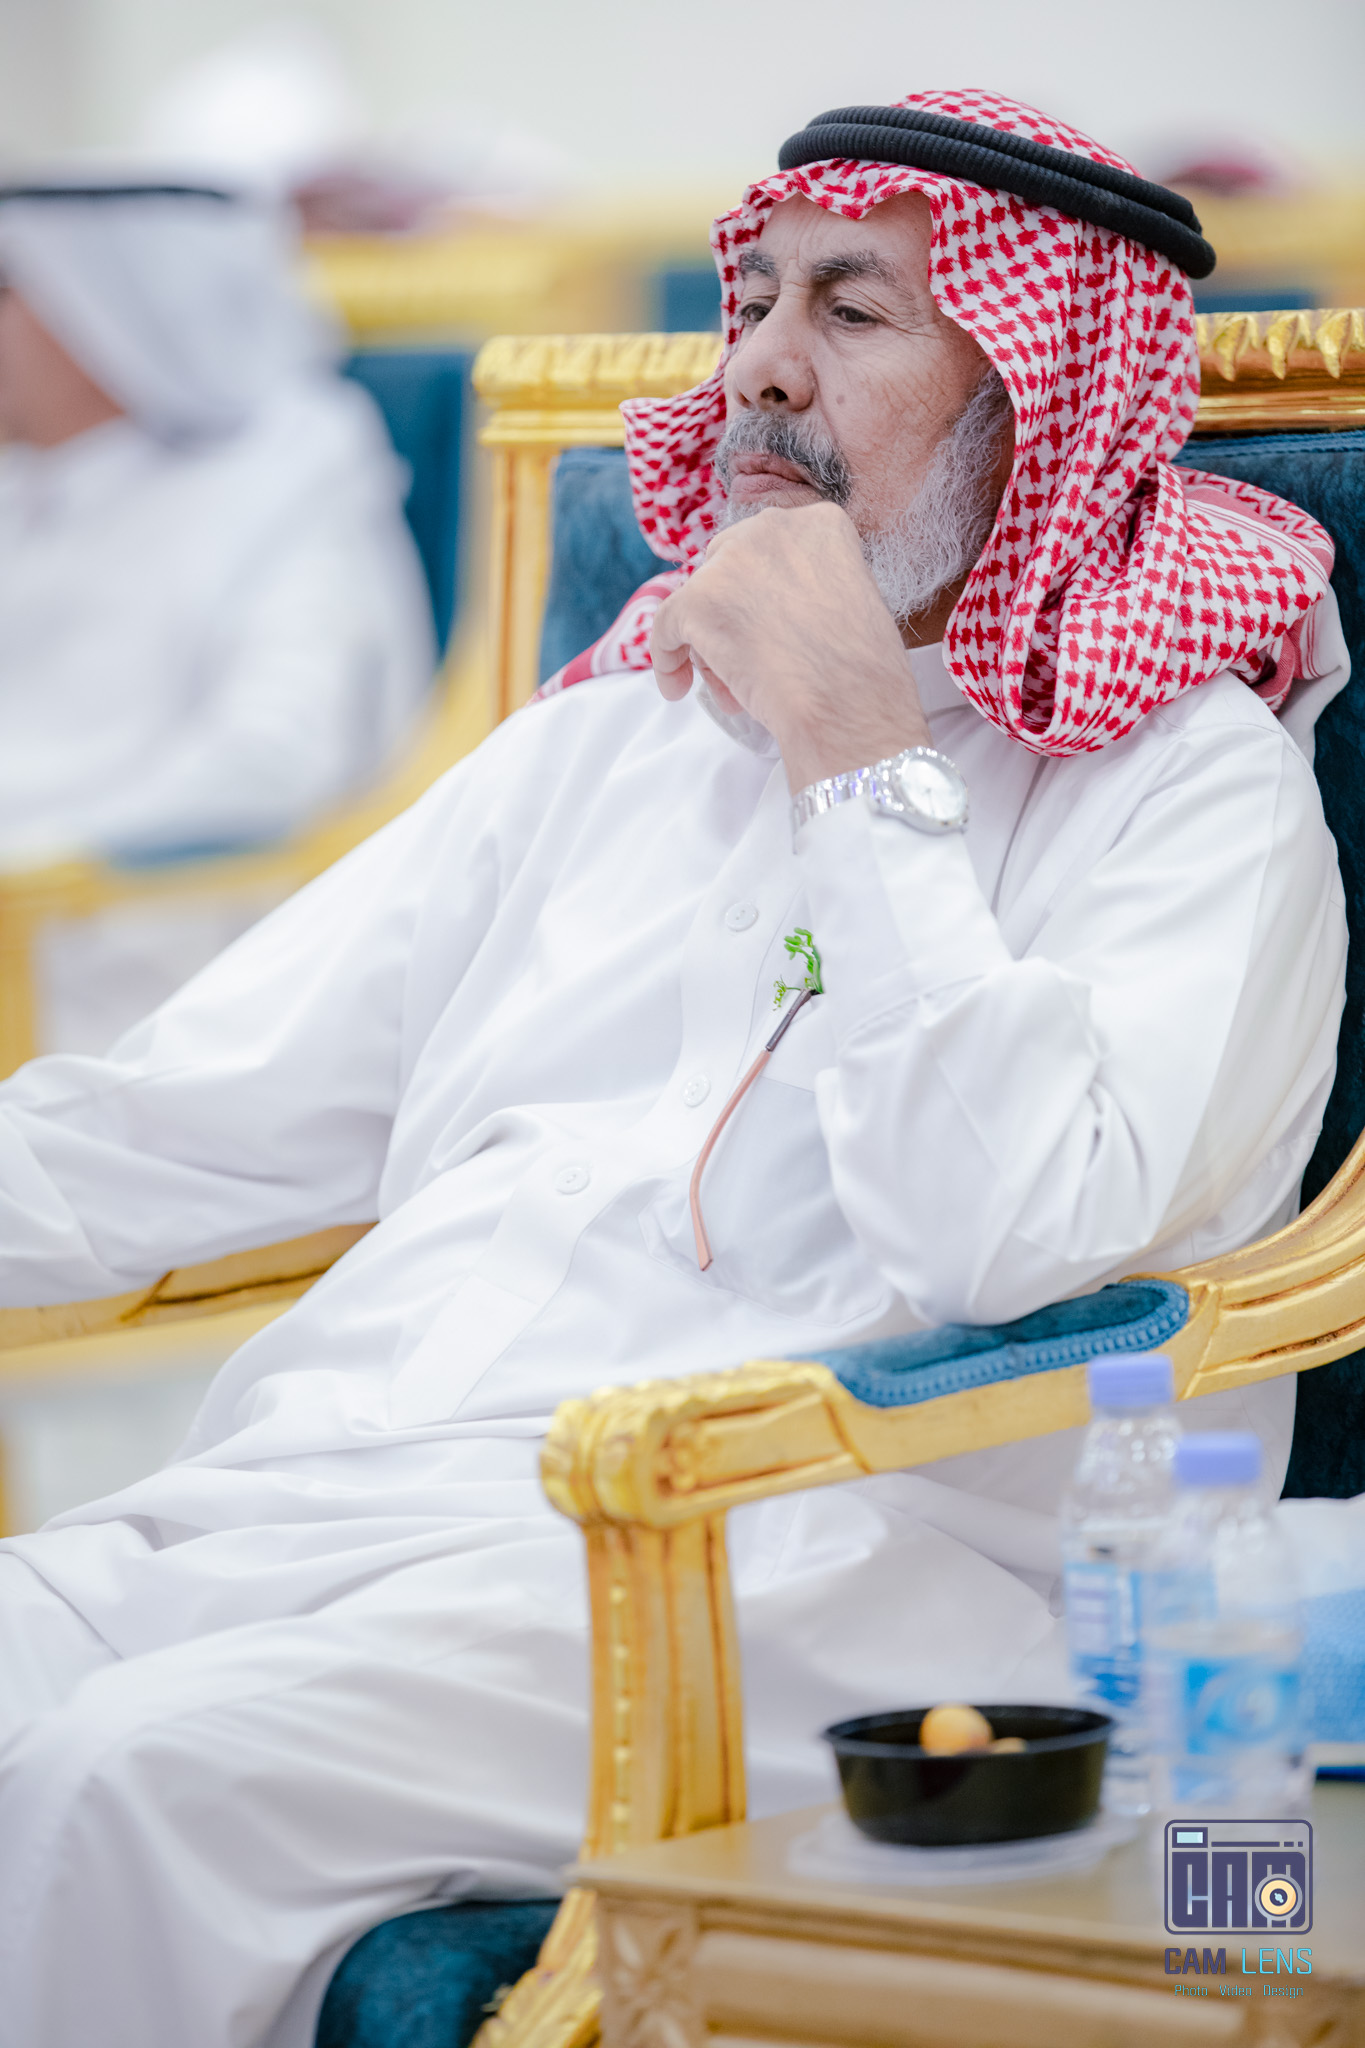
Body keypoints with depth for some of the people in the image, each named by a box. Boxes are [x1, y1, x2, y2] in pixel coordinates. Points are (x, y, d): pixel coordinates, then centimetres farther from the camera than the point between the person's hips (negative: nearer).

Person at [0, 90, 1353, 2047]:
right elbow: (190, 1122, 20)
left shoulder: (1195, 787, 4)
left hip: (786, 1564, -6)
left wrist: (861, 762, -10)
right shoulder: (602, 733, 23)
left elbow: (1002, 1238, -14)